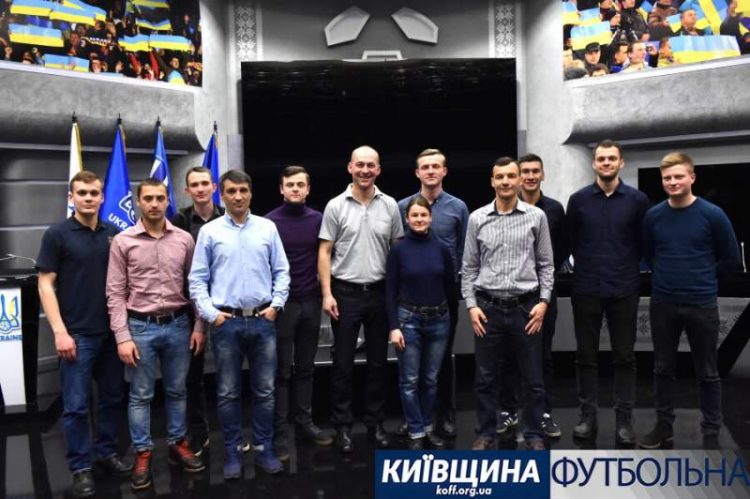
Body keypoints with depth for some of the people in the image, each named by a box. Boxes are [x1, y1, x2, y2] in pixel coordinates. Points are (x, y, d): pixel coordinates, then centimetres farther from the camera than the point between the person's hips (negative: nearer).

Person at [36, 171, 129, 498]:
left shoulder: (113, 234, 6)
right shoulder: (57, 235, -5)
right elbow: (46, 286, -7)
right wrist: (60, 331, -15)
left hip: (111, 332, 5)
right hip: (77, 334, -4)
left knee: (111, 397, 14)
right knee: (76, 405, 3)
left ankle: (106, 452, 30)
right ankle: (80, 467, 16)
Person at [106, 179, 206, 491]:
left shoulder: (184, 239, 1)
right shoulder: (123, 241, -4)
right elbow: (115, 293, -5)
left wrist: (199, 326, 2)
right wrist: (122, 337, -10)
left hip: (178, 325, 2)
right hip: (141, 326, -2)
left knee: (177, 391, 14)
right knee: (141, 394, 8)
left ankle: (178, 445, 29)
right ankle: (142, 454, 21)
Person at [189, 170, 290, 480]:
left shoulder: (267, 228, 4)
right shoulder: (210, 232, 1)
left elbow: (281, 272, 7)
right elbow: (198, 279, 1)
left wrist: (276, 304, -2)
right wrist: (211, 314, -6)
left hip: (263, 320, 1)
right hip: (226, 322, -1)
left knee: (265, 391, 9)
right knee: (228, 393, 9)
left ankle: (265, 450, 22)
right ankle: (232, 453, 22)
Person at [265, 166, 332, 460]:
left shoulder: (318, 219, 4)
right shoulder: (270, 222, -4)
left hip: (311, 303, 3)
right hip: (282, 303, -3)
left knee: (306, 368, 13)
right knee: (281, 371, 4)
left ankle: (305, 422, 24)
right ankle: (279, 432, 12)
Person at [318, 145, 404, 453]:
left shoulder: (390, 205, 3)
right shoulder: (336, 206, -3)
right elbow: (325, 252, -2)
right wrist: (327, 294, -9)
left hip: (380, 292, 2)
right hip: (346, 292, -2)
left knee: (377, 362, 11)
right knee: (343, 363, 5)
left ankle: (375, 423, 25)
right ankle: (342, 426, 17)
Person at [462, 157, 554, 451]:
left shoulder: (536, 217, 1)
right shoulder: (477, 219, 3)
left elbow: (546, 264, 5)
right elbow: (469, 267, 6)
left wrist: (543, 301, -5)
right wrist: (471, 305, -2)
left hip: (526, 306, 0)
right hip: (488, 307, 1)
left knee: (533, 378, 8)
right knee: (485, 378, 8)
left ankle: (534, 434, 24)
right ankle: (486, 433, 24)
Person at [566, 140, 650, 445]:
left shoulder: (637, 200, 0)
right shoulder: (578, 200, 1)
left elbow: (643, 242, 7)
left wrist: (627, 266, 8)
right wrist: (589, 264, 11)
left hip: (624, 290, 0)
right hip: (586, 289, 1)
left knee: (624, 357, 6)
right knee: (586, 355, 7)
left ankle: (624, 419, 17)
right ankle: (587, 415, 19)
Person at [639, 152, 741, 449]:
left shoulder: (712, 215, -8)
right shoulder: (653, 216, -1)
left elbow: (732, 259, 2)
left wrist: (703, 279, 6)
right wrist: (669, 276, 10)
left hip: (701, 305, -2)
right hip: (662, 304, 3)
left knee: (707, 373, 8)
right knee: (663, 368, 12)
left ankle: (711, 434, 21)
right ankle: (664, 426, 26)